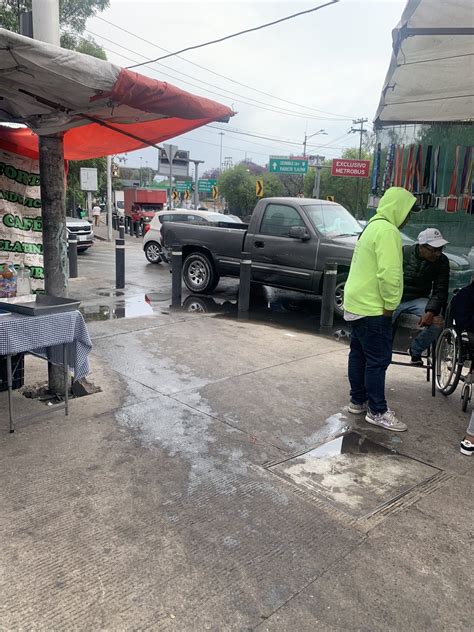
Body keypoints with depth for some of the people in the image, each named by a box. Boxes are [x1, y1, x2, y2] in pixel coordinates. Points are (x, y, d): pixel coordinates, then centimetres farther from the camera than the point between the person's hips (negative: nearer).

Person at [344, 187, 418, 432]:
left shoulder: (373, 227, 15)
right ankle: (377, 412, 7)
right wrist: (390, 305, -16)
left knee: (359, 353, 16)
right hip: (372, 308, -10)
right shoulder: (387, 231, -17)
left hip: (357, 303, 10)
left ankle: (358, 400, 27)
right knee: (378, 359, -2)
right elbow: (389, 273, -26)